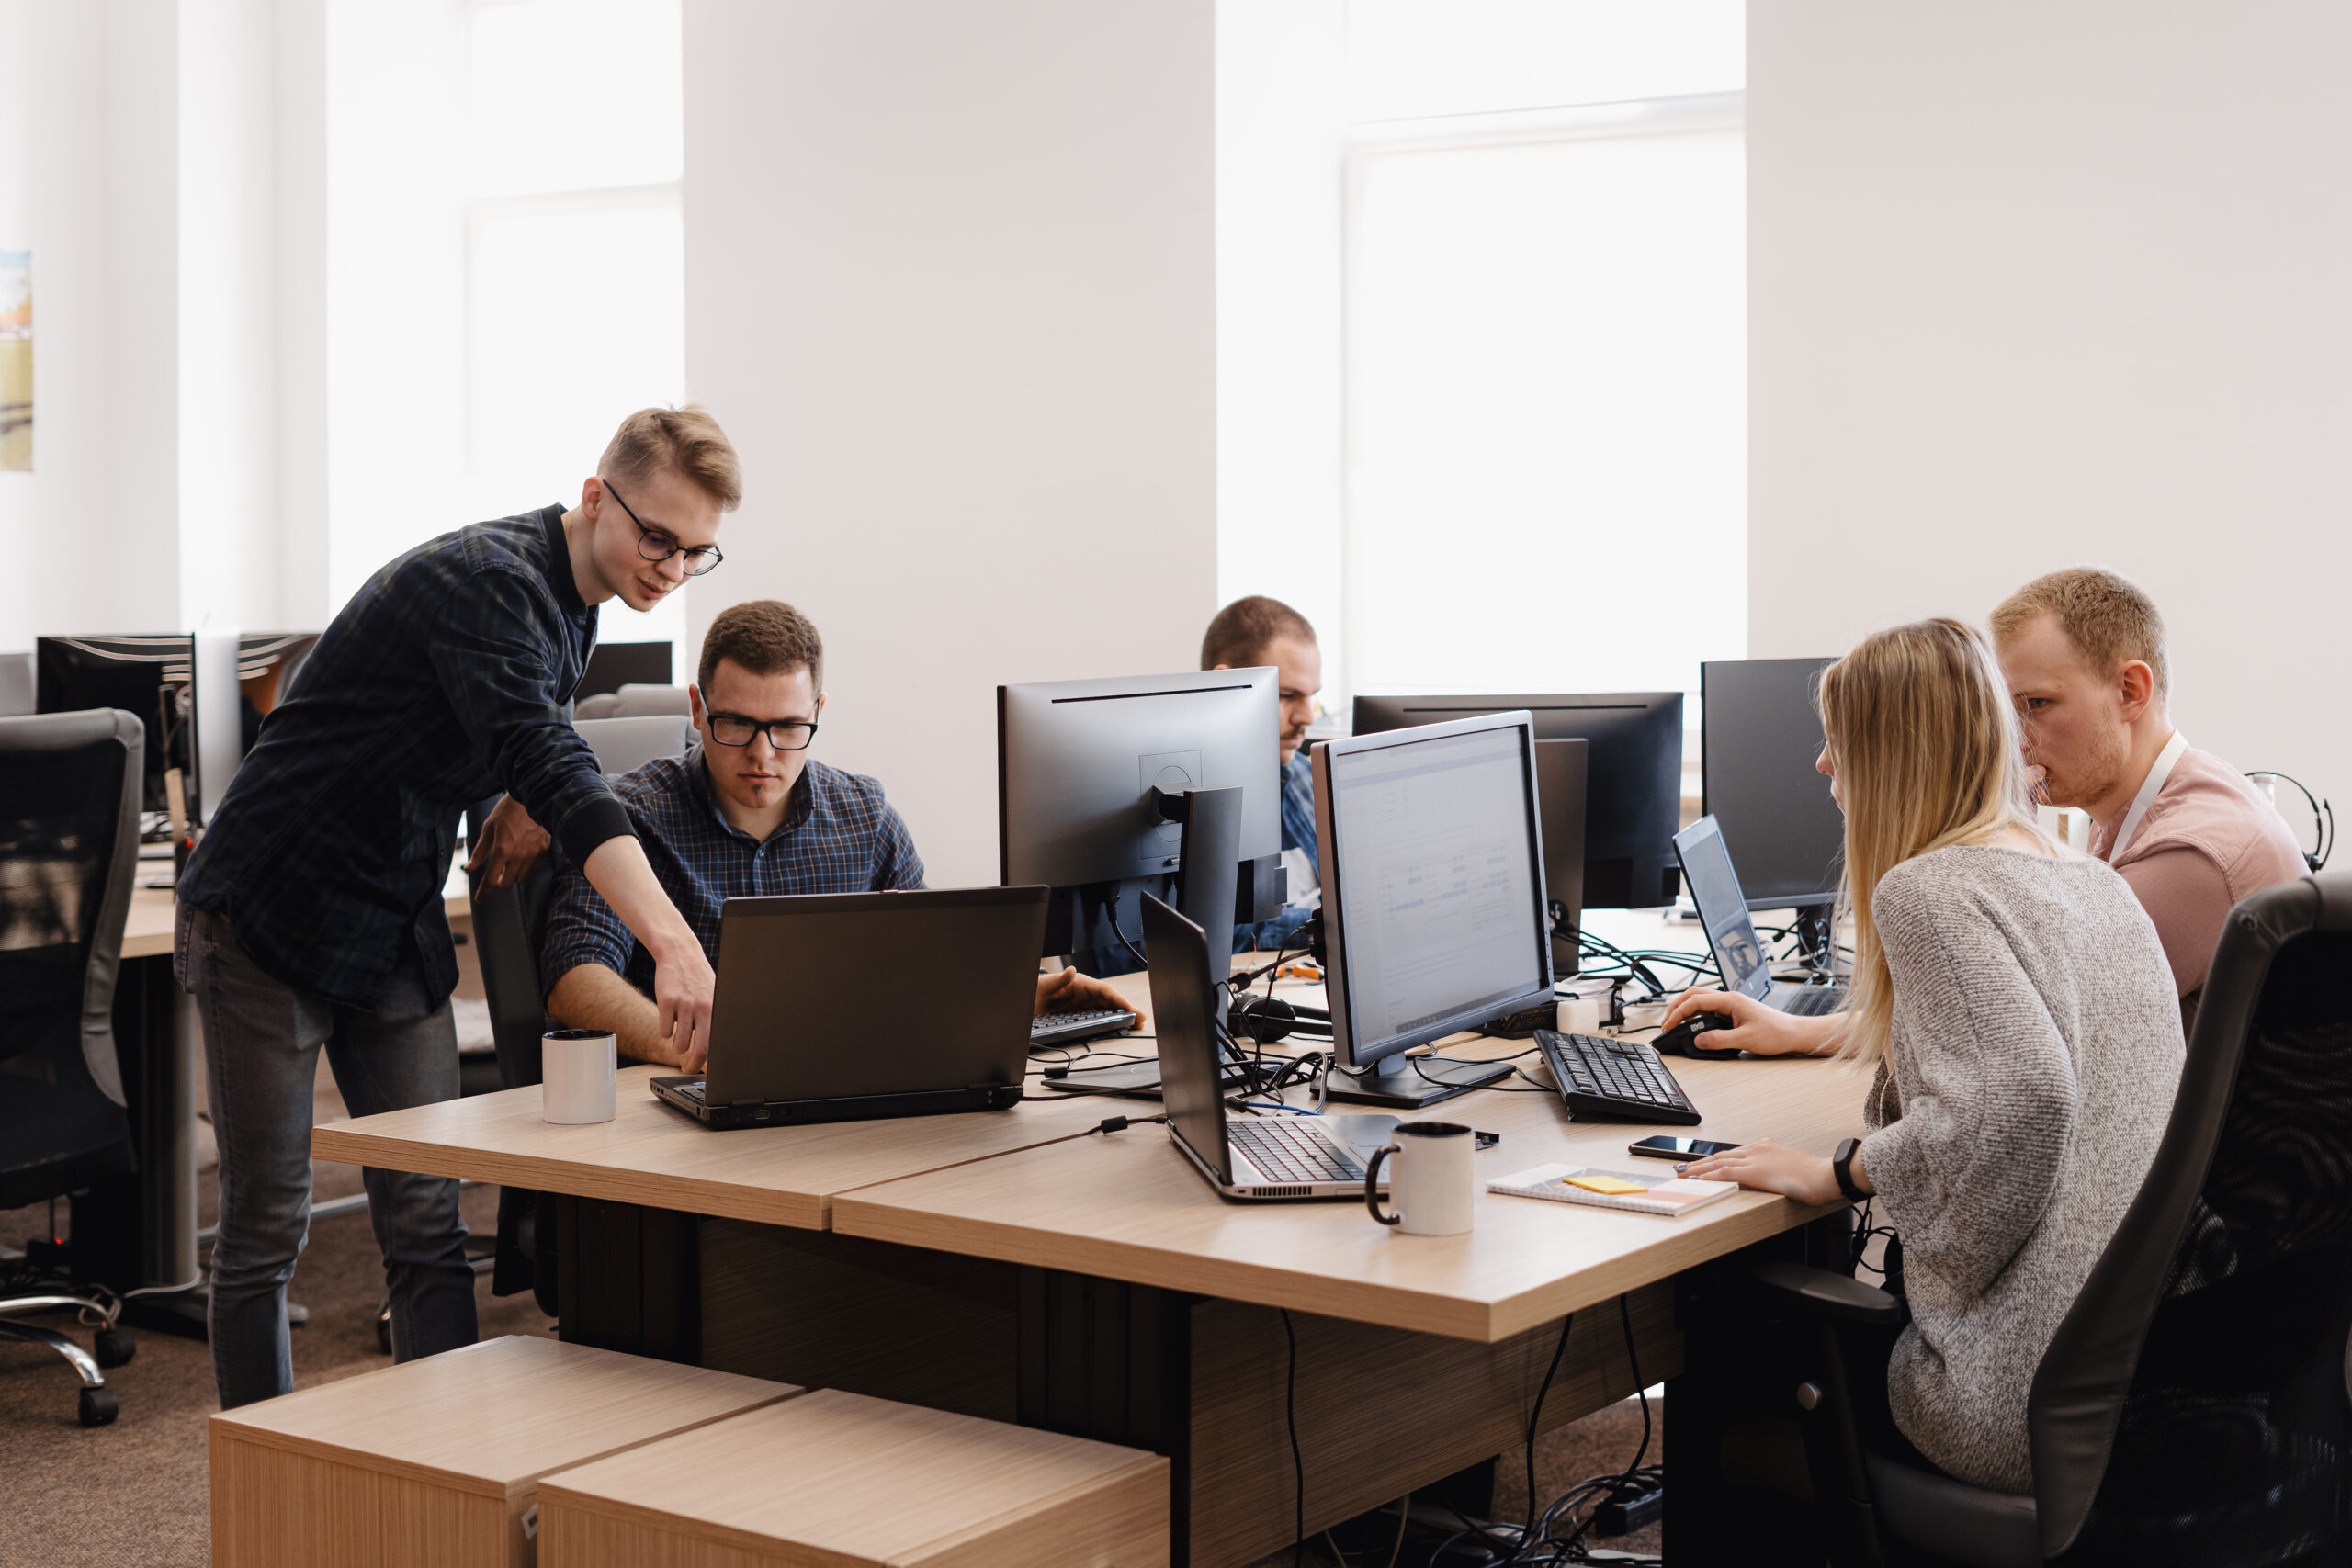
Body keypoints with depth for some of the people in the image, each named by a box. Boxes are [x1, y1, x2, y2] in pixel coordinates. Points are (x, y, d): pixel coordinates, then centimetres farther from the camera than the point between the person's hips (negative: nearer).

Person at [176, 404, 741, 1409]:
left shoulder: (571, 604, 4)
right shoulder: (484, 580, -24)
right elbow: (547, 759, -40)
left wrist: (526, 797, -2)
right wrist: (672, 940, -51)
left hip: (398, 934, 8)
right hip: (269, 916, -8)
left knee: (427, 1229, 3)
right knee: (266, 1232, 1)